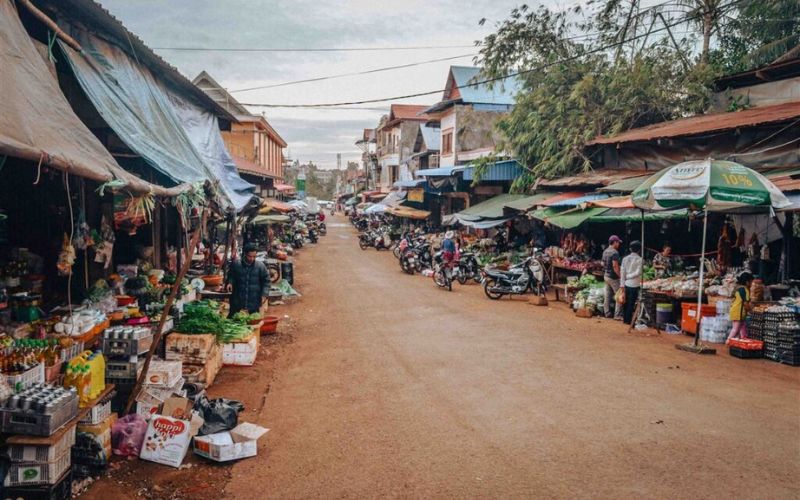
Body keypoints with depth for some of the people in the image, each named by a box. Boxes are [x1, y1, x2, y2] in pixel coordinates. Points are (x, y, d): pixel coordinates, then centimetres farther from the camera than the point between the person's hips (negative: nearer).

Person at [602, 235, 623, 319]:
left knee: (608, 295, 13)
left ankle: (607, 313, 17)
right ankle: (617, 315, -2)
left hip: (606, 275, 9)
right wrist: (620, 276, -17)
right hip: (613, 277, -9)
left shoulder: (605, 251, 10)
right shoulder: (615, 252, -18)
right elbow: (615, 266, -23)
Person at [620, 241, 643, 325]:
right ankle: (628, 320, 7)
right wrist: (628, 276, -3)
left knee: (626, 302, 15)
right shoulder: (639, 259, -10)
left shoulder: (625, 258, 2)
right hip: (634, 284, -4)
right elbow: (638, 272, -16)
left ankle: (625, 318, 22)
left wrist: (622, 284, 3)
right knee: (631, 303, 3)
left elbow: (622, 272, 0)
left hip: (626, 283, 4)